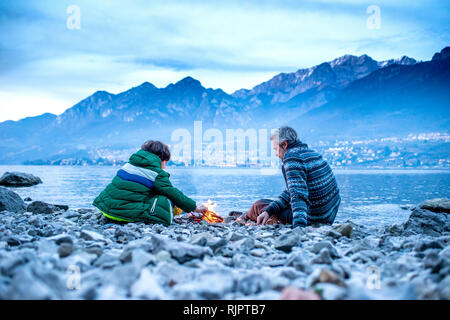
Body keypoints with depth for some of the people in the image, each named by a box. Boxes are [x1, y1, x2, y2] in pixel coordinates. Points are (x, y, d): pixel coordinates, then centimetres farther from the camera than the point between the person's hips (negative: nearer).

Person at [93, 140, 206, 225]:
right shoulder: (157, 174, -5)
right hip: (128, 212, -8)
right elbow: (175, 194, 2)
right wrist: (195, 207, 15)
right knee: (167, 199, 2)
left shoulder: (130, 163, 16)